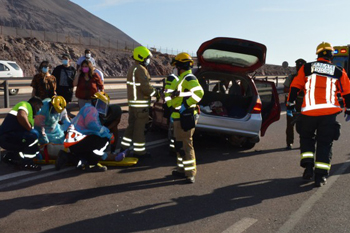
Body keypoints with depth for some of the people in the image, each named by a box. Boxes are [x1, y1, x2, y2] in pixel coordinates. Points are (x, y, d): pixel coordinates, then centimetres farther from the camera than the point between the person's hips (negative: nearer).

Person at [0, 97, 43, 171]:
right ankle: (25, 163, -16)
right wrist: (30, 129, -14)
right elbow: (21, 116, -26)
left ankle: (9, 156, 22)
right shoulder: (26, 105, -3)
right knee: (33, 135, -24)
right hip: (7, 137, -10)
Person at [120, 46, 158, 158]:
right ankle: (139, 151, 5)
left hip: (132, 102, 10)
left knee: (132, 125, 17)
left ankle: (124, 147, 22)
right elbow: (145, 87, -22)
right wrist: (156, 93, -8)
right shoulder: (140, 69, -16)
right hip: (141, 104, -10)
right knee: (139, 128, -2)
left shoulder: (132, 69, 16)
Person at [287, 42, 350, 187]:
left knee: (306, 138, 21)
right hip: (329, 113, 0)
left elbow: (295, 86, 7)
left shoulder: (306, 68, 7)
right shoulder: (338, 72, 9)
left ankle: (308, 166, 6)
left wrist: (290, 103, 16)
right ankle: (320, 175, 4)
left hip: (309, 112, 0)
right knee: (325, 144, 9)